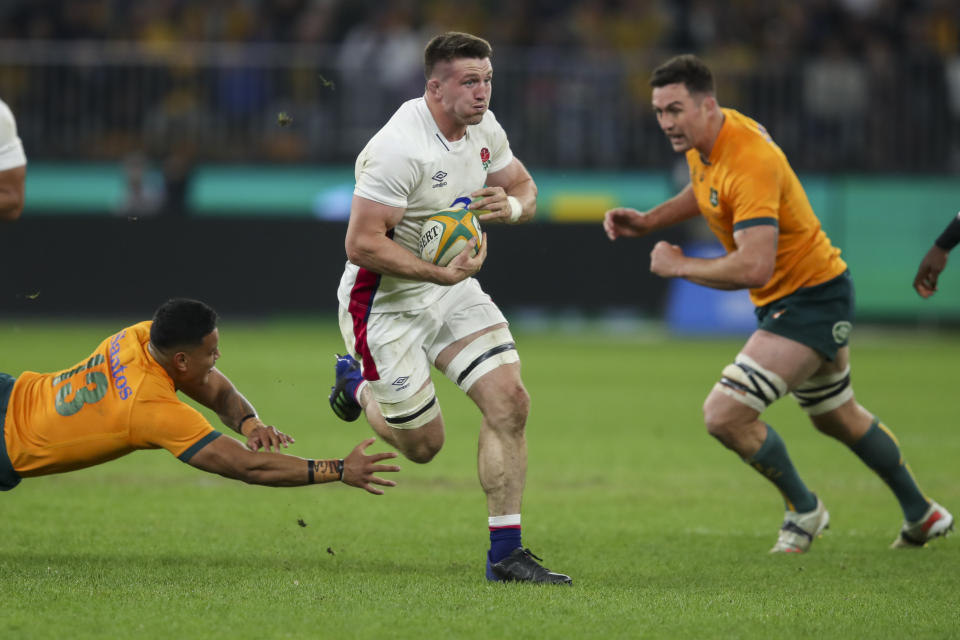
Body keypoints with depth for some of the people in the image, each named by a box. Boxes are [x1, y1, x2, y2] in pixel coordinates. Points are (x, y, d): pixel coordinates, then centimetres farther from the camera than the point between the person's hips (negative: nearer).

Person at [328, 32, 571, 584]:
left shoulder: (483, 128, 0)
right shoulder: (400, 148, -26)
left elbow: (524, 186, 15)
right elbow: (361, 244, -28)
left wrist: (511, 206, -9)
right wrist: (440, 273, -32)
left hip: (451, 289, 7)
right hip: (385, 301, -7)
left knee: (510, 402, -10)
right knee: (423, 443, 0)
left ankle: (506, 553, -4)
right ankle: (358, 387, 34)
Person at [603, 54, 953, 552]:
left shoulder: (750, 165, -31)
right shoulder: (703, 140, -2)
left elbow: (754, 268, -38)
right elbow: (706, 189, 22)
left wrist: (678, 266, -25)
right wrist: (649, 221, 7)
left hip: (811, 300, -10)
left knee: (725, 415, -18)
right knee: (838, 418, 26)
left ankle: (804, 510, 4)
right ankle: (922, 515, 43)